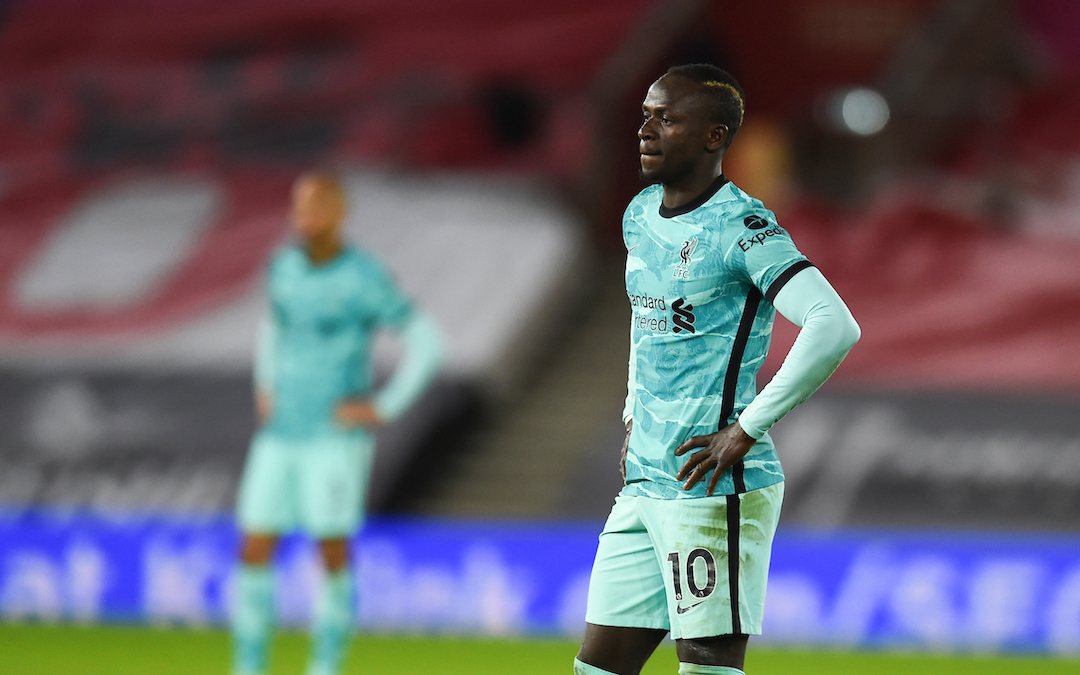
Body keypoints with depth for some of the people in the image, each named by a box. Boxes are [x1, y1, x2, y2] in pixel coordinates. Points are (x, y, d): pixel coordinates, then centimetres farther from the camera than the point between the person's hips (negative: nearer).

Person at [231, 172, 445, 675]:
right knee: (255, 550, -1)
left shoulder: (367, 279, -12)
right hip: (280, 435, 5)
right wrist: (265, 390, 13)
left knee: (332, 549, -8)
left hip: (337, 437, -5)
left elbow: (426, 342, -10)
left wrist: (382, 408, -12)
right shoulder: (285, 267, 7)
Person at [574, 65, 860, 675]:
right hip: (644, 485, 8)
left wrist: (747, 430, -22)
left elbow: (835, 327, -25)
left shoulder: (740, 227, -14)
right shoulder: (641, 216, 13)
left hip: (715, 487, -8)